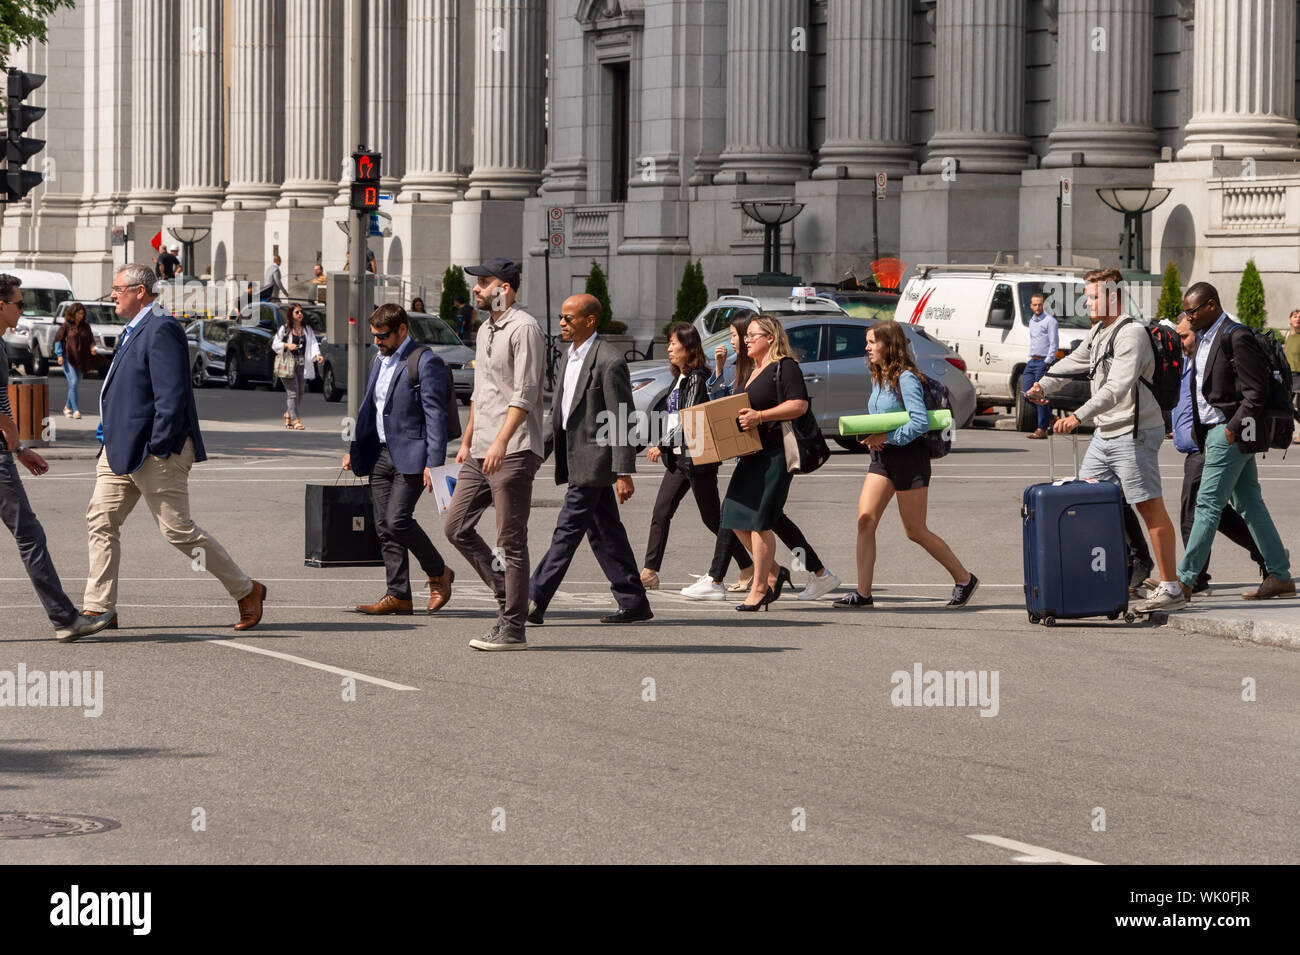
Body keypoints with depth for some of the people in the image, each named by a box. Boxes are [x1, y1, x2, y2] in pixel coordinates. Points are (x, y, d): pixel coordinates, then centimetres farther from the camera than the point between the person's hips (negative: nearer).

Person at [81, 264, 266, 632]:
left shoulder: (161, 329, -16)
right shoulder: (135, 329, 16)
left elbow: (172, 394, -22)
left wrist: (158, 447, -22)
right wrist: (111, 438, 19)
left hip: (155, 452, -10)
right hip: (123, 449, 10)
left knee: (177, 529, -5)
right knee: (101, 519, 3)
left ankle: (246, 591, 7)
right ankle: (100, 608, 5)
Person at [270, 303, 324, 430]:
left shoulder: (307, 330, 14)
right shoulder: (284, 329, 2)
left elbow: (313, 344, 3)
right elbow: (275, 344, 2)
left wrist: (317, 355, -16)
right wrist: (287, 345, -16)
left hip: (302, 365, 5)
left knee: (300, 392, 8)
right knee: (293, 392, -14)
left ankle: (288, 415, 30)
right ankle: (295, 420, -18)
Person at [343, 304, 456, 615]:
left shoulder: (425, 362, -9)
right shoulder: (379, 362, 17)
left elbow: (435, 414, -14)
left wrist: (433, 462, -20)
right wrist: (355, 450, 19)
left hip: (411, 455, -8)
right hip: (381, 455, 8)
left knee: (398, 520, -16)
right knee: (384, 526, 4)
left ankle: (439, 574, 4)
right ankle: (398, 595, 8)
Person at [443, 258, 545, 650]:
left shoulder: (524, 328, -11)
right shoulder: (485, 331, 18)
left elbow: (524, 394, -19)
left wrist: (501, 441, -26)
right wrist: (467, 441, 24)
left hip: (514, 452, -9)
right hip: (481, 453, 9)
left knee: (510, 540, -5)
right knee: (457, 527, 6)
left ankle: (513, 628, -1)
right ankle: (508, 595, 15)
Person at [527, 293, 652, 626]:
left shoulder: (609, 361, -15)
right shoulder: (572, 356, 14)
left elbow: (622, 421, -17)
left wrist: (623, 473, -19)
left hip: (593, 458, -10)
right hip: (576, 456, 10)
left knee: (567, 530, -8)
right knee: (604, 533, 11)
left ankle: (533, 602, -9)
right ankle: (634, 603, 15)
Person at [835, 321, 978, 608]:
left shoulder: (906, 378, -15)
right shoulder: (878, 378, 11)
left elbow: (921, 422, -22)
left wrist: (886, 437, -22)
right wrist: (870, 438, 0)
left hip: (909, 456, -8)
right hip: (882, 457, 8)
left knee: (915, 531, 0)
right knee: (865, 521, -5)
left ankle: (964, 579, 16)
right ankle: (863, 593, -4)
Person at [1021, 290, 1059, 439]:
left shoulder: (1050, 321, -7)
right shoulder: (1032, 321, 19)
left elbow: (1054, 344, -11)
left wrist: (1047, 362, -16)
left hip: (1044, 361, -8)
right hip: (1032, 361, 8)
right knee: (1027, 392, 2)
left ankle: (1042, 429, -7)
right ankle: (1049, 417, 18)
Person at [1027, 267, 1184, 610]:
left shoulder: (1132, 334, -16)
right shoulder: (1098, 332, 14)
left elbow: (1118, 387, -28)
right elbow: (1074, 361, 33)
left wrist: (1078, 417, -36)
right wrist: (1044, 385, 16)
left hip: (1134, 433, -10)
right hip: (1104, 433, 10)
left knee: (1150, 506, -8)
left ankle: (1172, 588, -6)